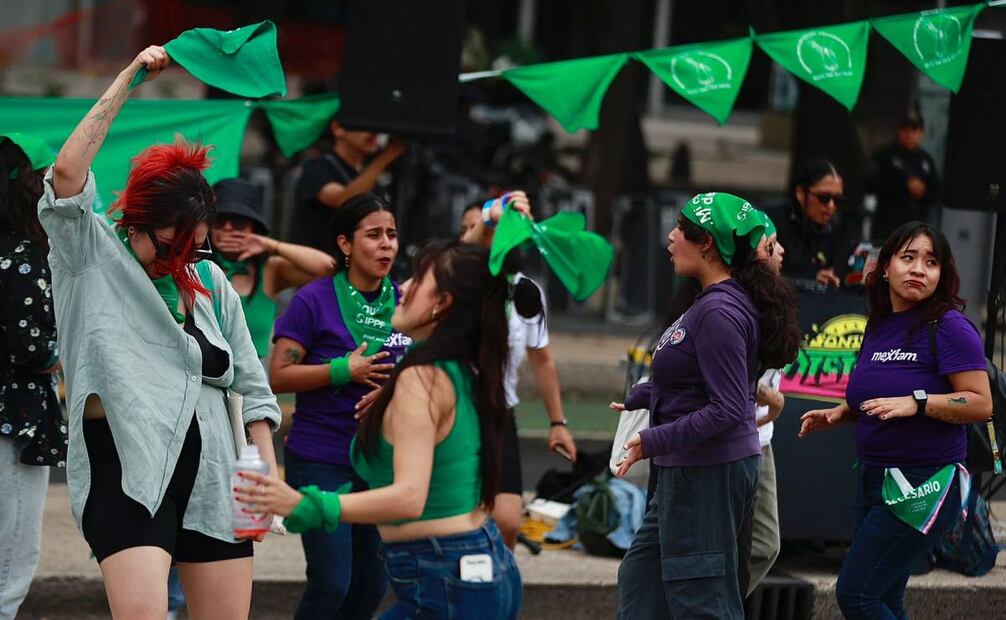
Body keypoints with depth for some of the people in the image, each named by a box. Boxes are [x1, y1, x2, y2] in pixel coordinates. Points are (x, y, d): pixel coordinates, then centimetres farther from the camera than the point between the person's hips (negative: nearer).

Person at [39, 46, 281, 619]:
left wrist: (268, 470, 5)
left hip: (212, 474, 5)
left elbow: (251, 382, 16)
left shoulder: (210, 282, 13)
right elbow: (67, 173, -15)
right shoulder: (92, 256, 1)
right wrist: (127, 82, -16)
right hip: (126, 468, -5)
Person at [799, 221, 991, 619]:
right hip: (873, 479, 8)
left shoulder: (949, 328, -11)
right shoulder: (879, 326, 12)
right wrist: (839, 414, 7)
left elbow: (980, 404, -17)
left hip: (922, 486, -8)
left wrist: (915, 403, -27)